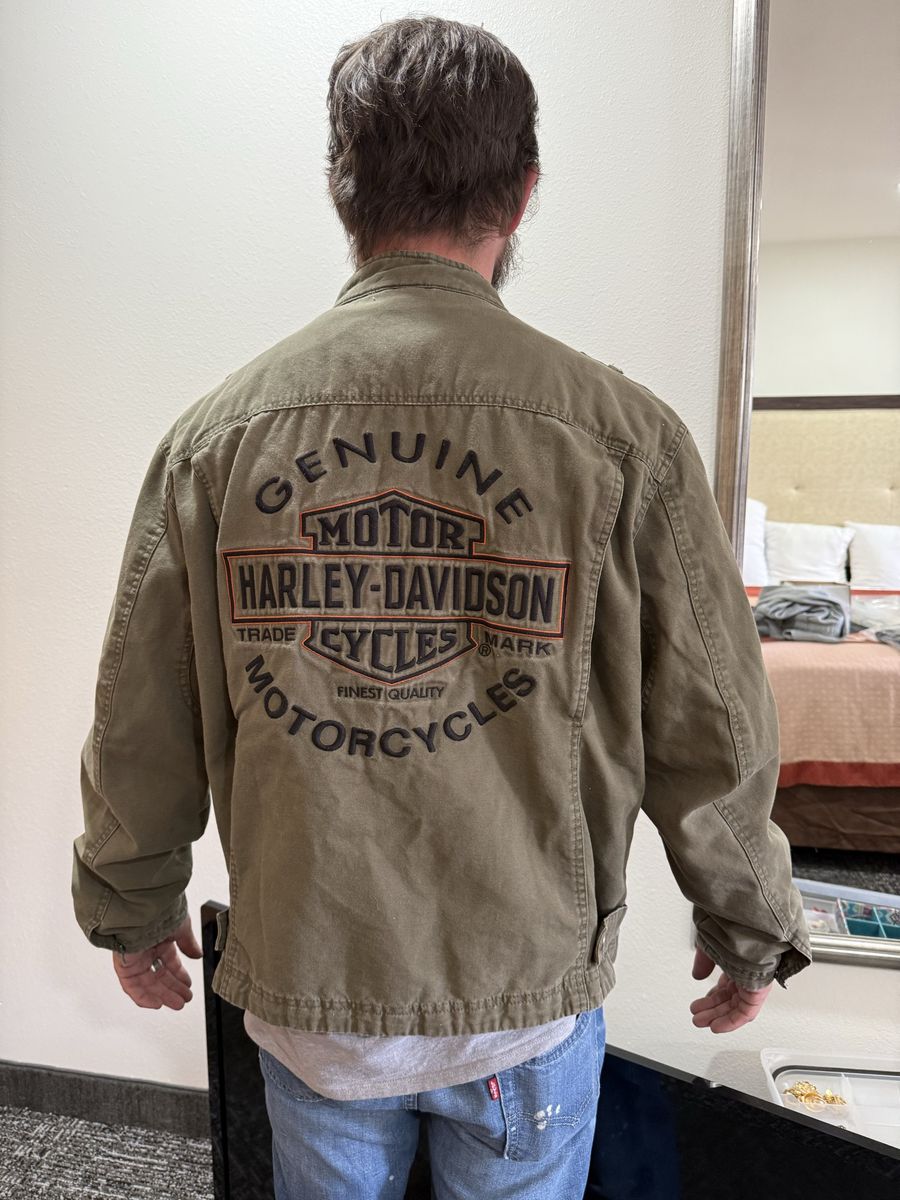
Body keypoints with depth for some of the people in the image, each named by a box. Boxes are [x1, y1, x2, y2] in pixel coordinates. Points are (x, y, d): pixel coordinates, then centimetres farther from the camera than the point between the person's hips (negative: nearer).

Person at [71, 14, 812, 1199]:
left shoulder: (217, 430, -10)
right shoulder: (622, 432, -16)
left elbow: (139, 733, -4)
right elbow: (715, 741, -10)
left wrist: (131, 909, 14)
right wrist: (751, 934, 8)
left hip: (301, 986, 2)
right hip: (528, 998, -1)